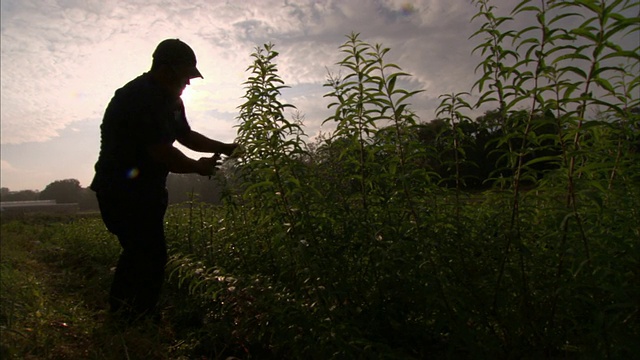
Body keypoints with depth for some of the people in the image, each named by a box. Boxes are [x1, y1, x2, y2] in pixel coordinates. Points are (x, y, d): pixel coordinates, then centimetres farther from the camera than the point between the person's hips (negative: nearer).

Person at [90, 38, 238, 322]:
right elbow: (163, 153, -27)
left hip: (144, 192, 10)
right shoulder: (139, 98, -22)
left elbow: (186, 136, 19)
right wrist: (198, 167, -11)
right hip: (122, 193, -10)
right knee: (151, 256, -9)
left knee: (139, 252, 18)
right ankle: (138, 319, 6)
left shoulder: (170, 99, 11)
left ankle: (121, 313, 34)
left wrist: (224, 148, 9)